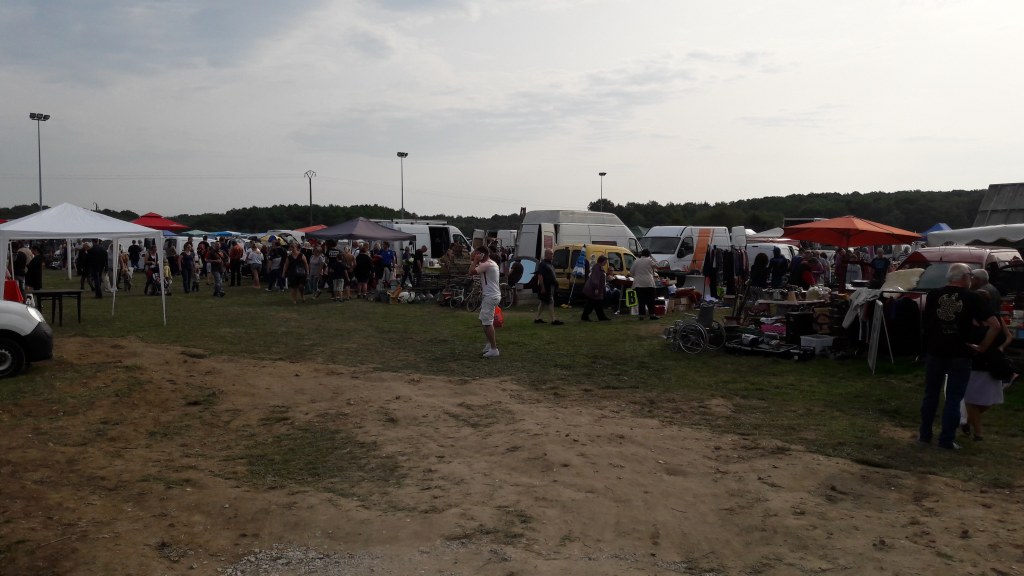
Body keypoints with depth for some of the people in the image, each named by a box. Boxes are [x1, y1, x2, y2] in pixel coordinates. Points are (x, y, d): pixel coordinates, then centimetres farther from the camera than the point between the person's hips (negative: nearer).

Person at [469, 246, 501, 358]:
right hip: (490, 295, 11)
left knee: (487, 323, -9)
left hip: (491, 297, -11)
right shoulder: (492, 263, 16)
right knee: (483, 320, 20)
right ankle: (490, 343, 29)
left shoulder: (487, 264, -16)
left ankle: (494, 349, -7)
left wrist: (475, 260, -11)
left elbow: (471, 272, -21)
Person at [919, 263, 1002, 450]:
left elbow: (924, 322, 11)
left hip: (935, 352, 2)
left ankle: (925, 435, 20)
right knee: (953, 399, 6)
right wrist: (982, 347, -4)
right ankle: (947, 440, 8)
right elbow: (995, 325, -11)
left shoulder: (934, 295, 1)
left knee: (931, 395, 14)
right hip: (960, 355, -2)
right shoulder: (972, 298, -6)